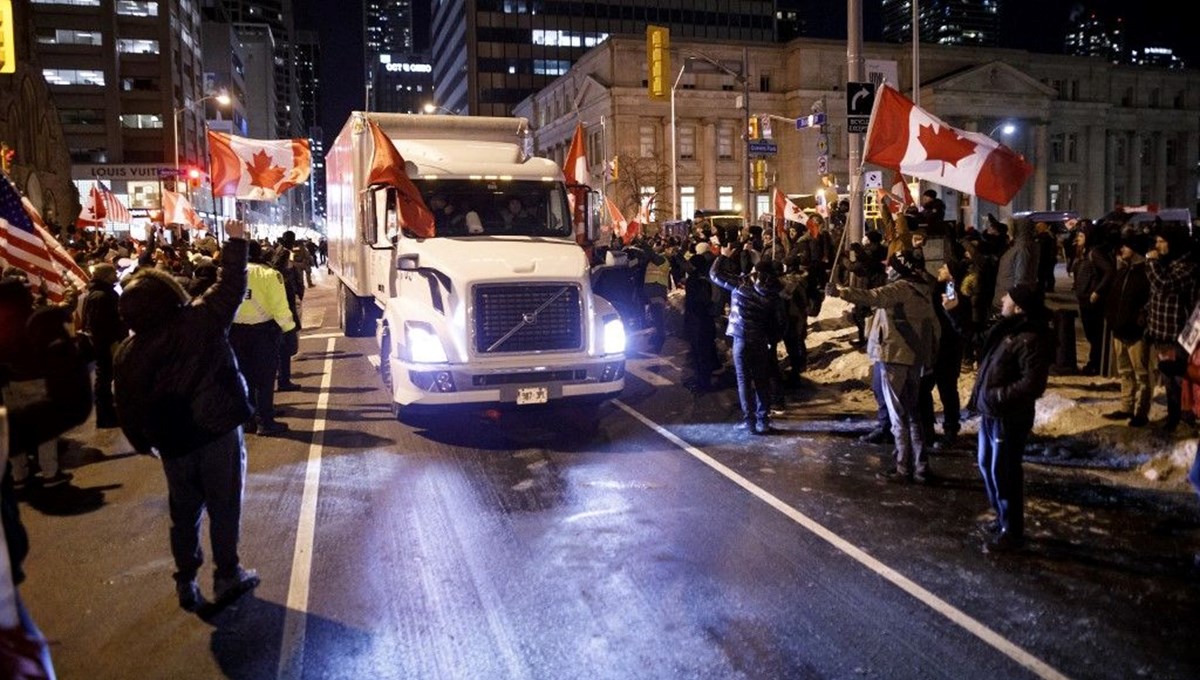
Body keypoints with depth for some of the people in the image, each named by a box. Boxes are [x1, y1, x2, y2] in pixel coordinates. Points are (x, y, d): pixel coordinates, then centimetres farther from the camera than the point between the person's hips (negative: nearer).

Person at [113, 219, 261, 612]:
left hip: (173, 443, 3)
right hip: (219, 431, -2)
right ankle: (227, 576, 19)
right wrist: (236, 241, 9)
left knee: (184, 512, 16)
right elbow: (232, 286, -2)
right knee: (224, 507, 10)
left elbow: (128, 407, 2)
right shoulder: (201, 320, -11)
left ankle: (186, 583, 26)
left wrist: (143, 443, 16)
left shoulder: (128, 353, -2)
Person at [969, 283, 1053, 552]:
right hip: (990, 412, 10)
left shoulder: (1032, 339, -23)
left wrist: (998, 396, -22)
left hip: (1009, 418, -10)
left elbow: (1033, 385, -26)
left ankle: (1012, 531, 16)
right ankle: (1003, 517, 38)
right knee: (987, 465, 20)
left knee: (1003, 473, 1)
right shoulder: (1007, 327, 7)